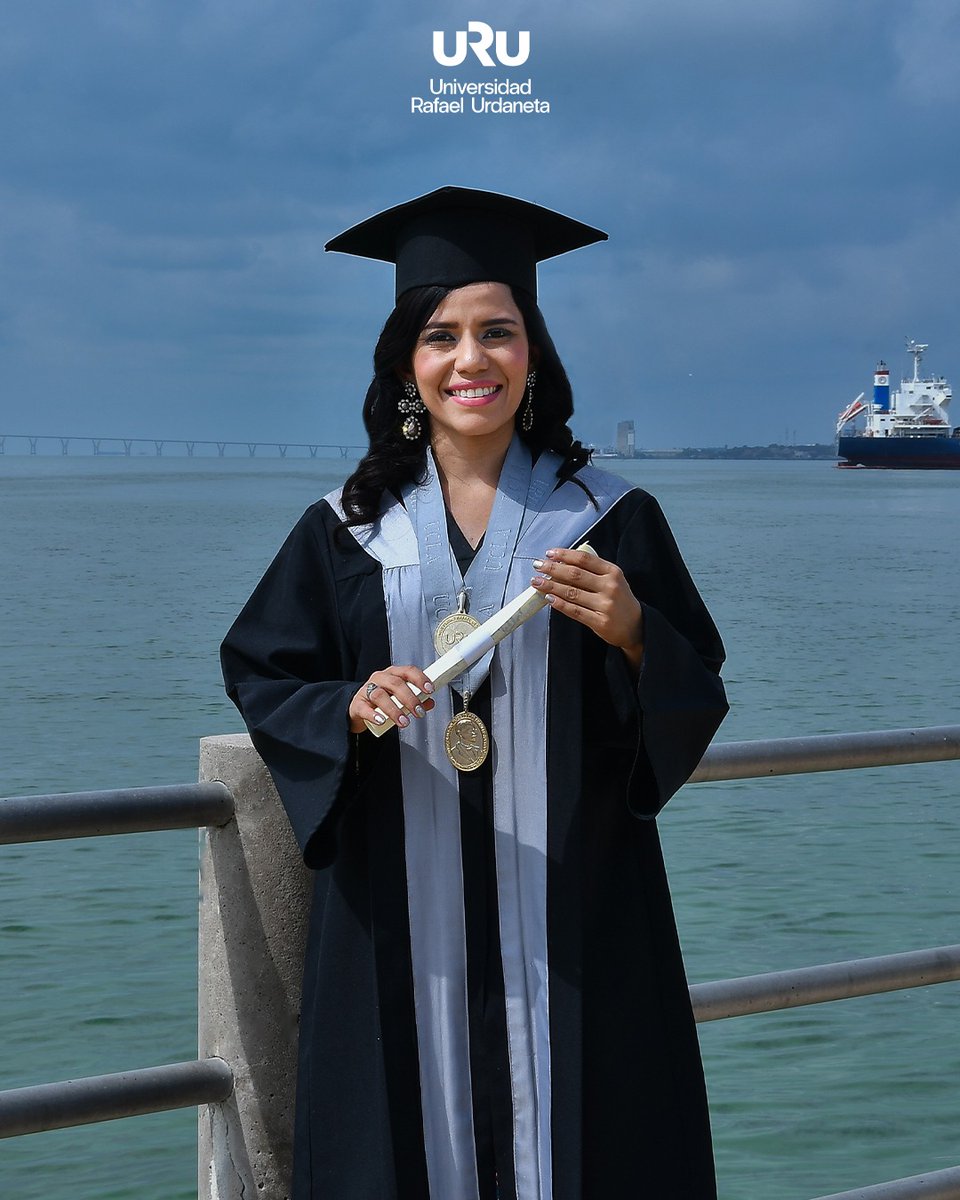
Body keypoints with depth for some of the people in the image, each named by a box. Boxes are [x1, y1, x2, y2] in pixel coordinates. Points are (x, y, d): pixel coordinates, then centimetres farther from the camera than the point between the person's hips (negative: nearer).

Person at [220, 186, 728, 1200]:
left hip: (571, 908, -1)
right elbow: (258, 675, 7)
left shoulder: (612, 519, 2)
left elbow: (696, 706, 2)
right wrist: (352, 706, -12)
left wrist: (632, 631, -17)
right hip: (401, 915, 1)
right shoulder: (348, 530, 4)